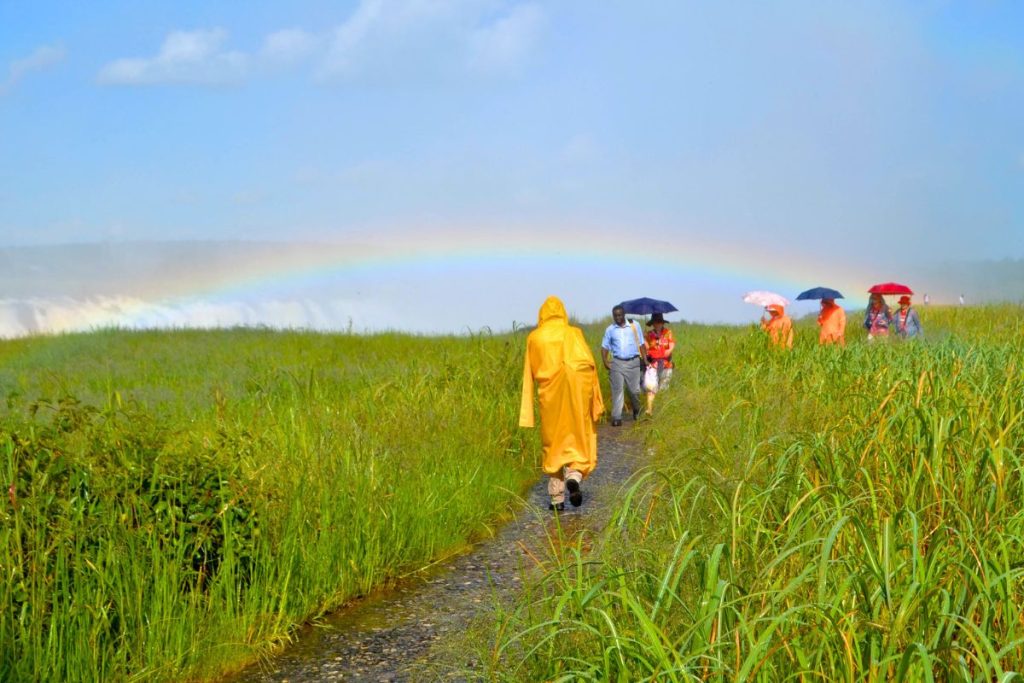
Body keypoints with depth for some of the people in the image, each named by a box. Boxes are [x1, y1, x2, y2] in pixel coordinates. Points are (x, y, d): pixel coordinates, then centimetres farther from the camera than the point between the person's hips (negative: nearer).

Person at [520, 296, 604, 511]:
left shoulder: (534, 338, 3)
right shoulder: (574, 333, 2)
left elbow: (529, 375, 4)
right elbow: (590, 365, -1)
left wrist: (527, 414, 9)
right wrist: (596, 402, 4)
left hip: (550, 397, 1)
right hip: (577, 394, -1)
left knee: (553, 444, 12)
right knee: (579, 438, 12)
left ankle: (557, 499, 10)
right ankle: (574, 476, -16)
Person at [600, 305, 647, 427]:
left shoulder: (635, 326, 6)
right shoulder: (610, 329, 7)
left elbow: (641, 344, 9)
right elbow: (605, 347, 11)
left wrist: (645, 359, 1)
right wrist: (605, 361, -3)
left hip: (633, 362, 0)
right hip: (617, 363, 0)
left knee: (634, 390, 4)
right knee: (617, 390, -6)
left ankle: (636, 410, 33)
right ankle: (616, 417, -5)